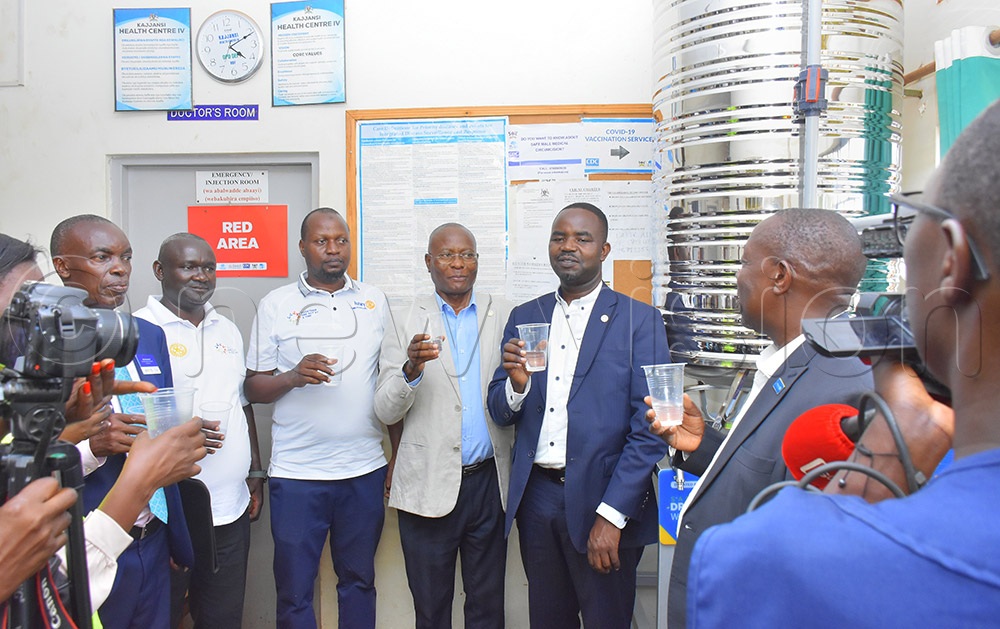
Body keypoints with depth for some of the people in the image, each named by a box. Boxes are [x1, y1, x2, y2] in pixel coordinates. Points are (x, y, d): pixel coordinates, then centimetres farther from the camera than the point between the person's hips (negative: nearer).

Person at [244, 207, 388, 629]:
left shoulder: (374, 301, 7)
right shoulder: (276, 305, 2)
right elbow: (253, 388, 2)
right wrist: (293, 377, -18)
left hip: (365, 470, 2)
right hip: (297, 473, -1)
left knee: (359, 581, 14)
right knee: (294, 590, 7)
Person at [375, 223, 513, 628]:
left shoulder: (503, 316, 4)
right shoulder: (407, 322, 1)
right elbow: (386, 412, -4)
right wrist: (412, 368, -21)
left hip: (489, 481, 1)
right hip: (429, 485, -1)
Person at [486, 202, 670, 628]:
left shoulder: (639, 321, -6)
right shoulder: (524, 318, 7)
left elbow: (648, 430, -10)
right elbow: (500, 414, 8)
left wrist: (611, 515, -16)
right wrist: (517, 384, -14)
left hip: (601, 499, -4)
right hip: (536, 495, 4)